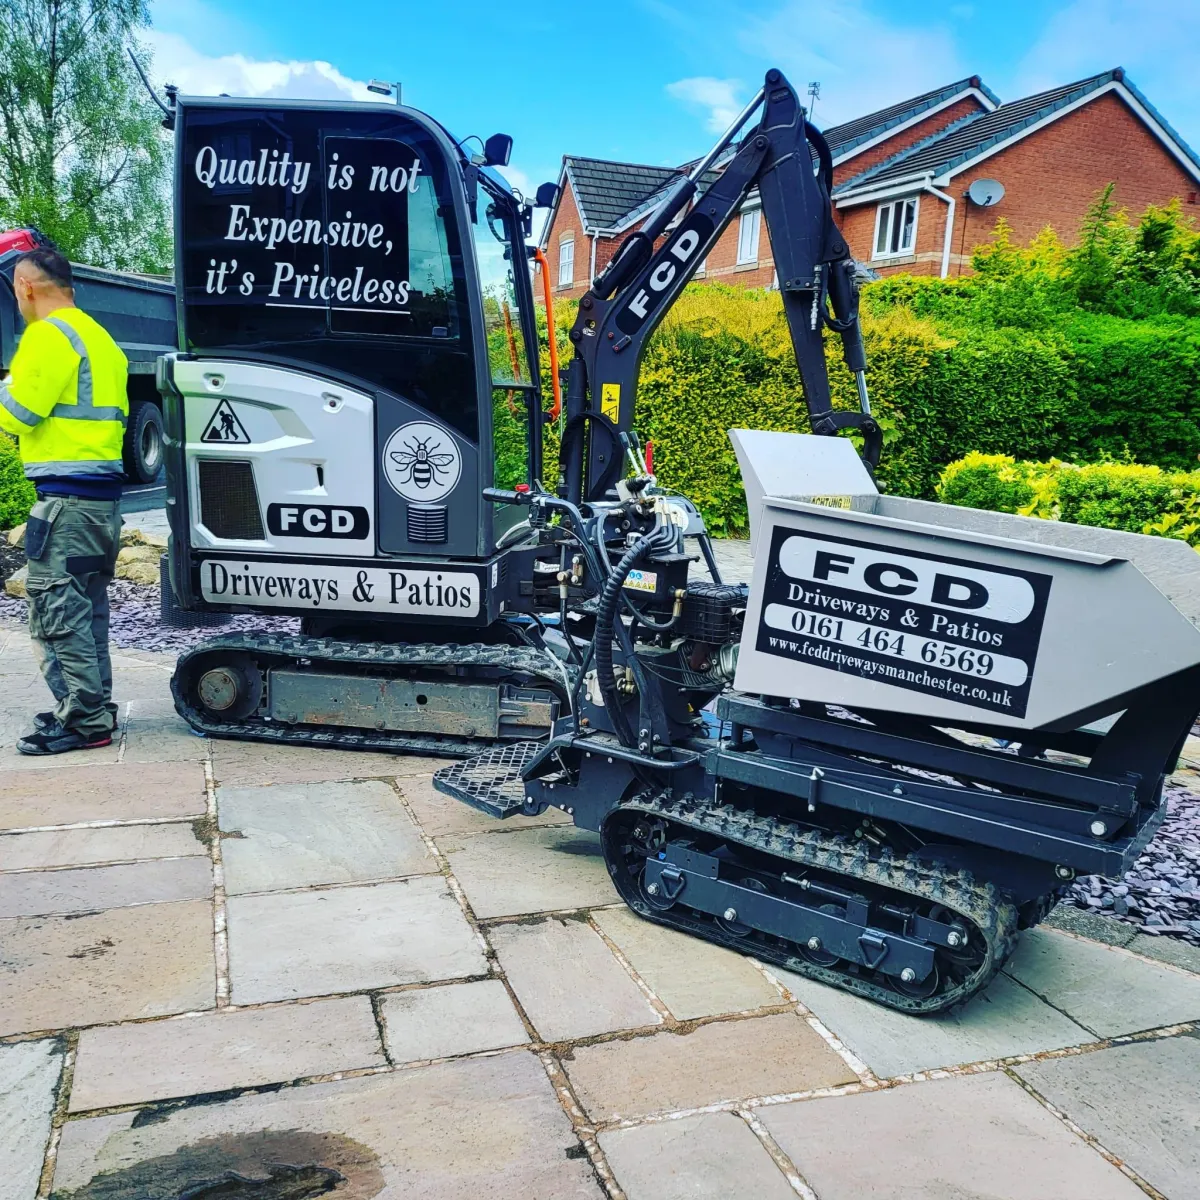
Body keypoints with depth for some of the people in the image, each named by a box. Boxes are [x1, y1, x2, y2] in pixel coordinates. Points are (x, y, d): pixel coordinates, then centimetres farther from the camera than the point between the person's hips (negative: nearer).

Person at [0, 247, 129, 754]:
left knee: (56, 610, -6)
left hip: (67, 494, -10)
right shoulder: (99, 336, 20)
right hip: (104, 493, 10)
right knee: (86, 608, 15)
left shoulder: (47, 333, -9)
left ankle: (84, 721, -5)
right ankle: (94, 708, 22)